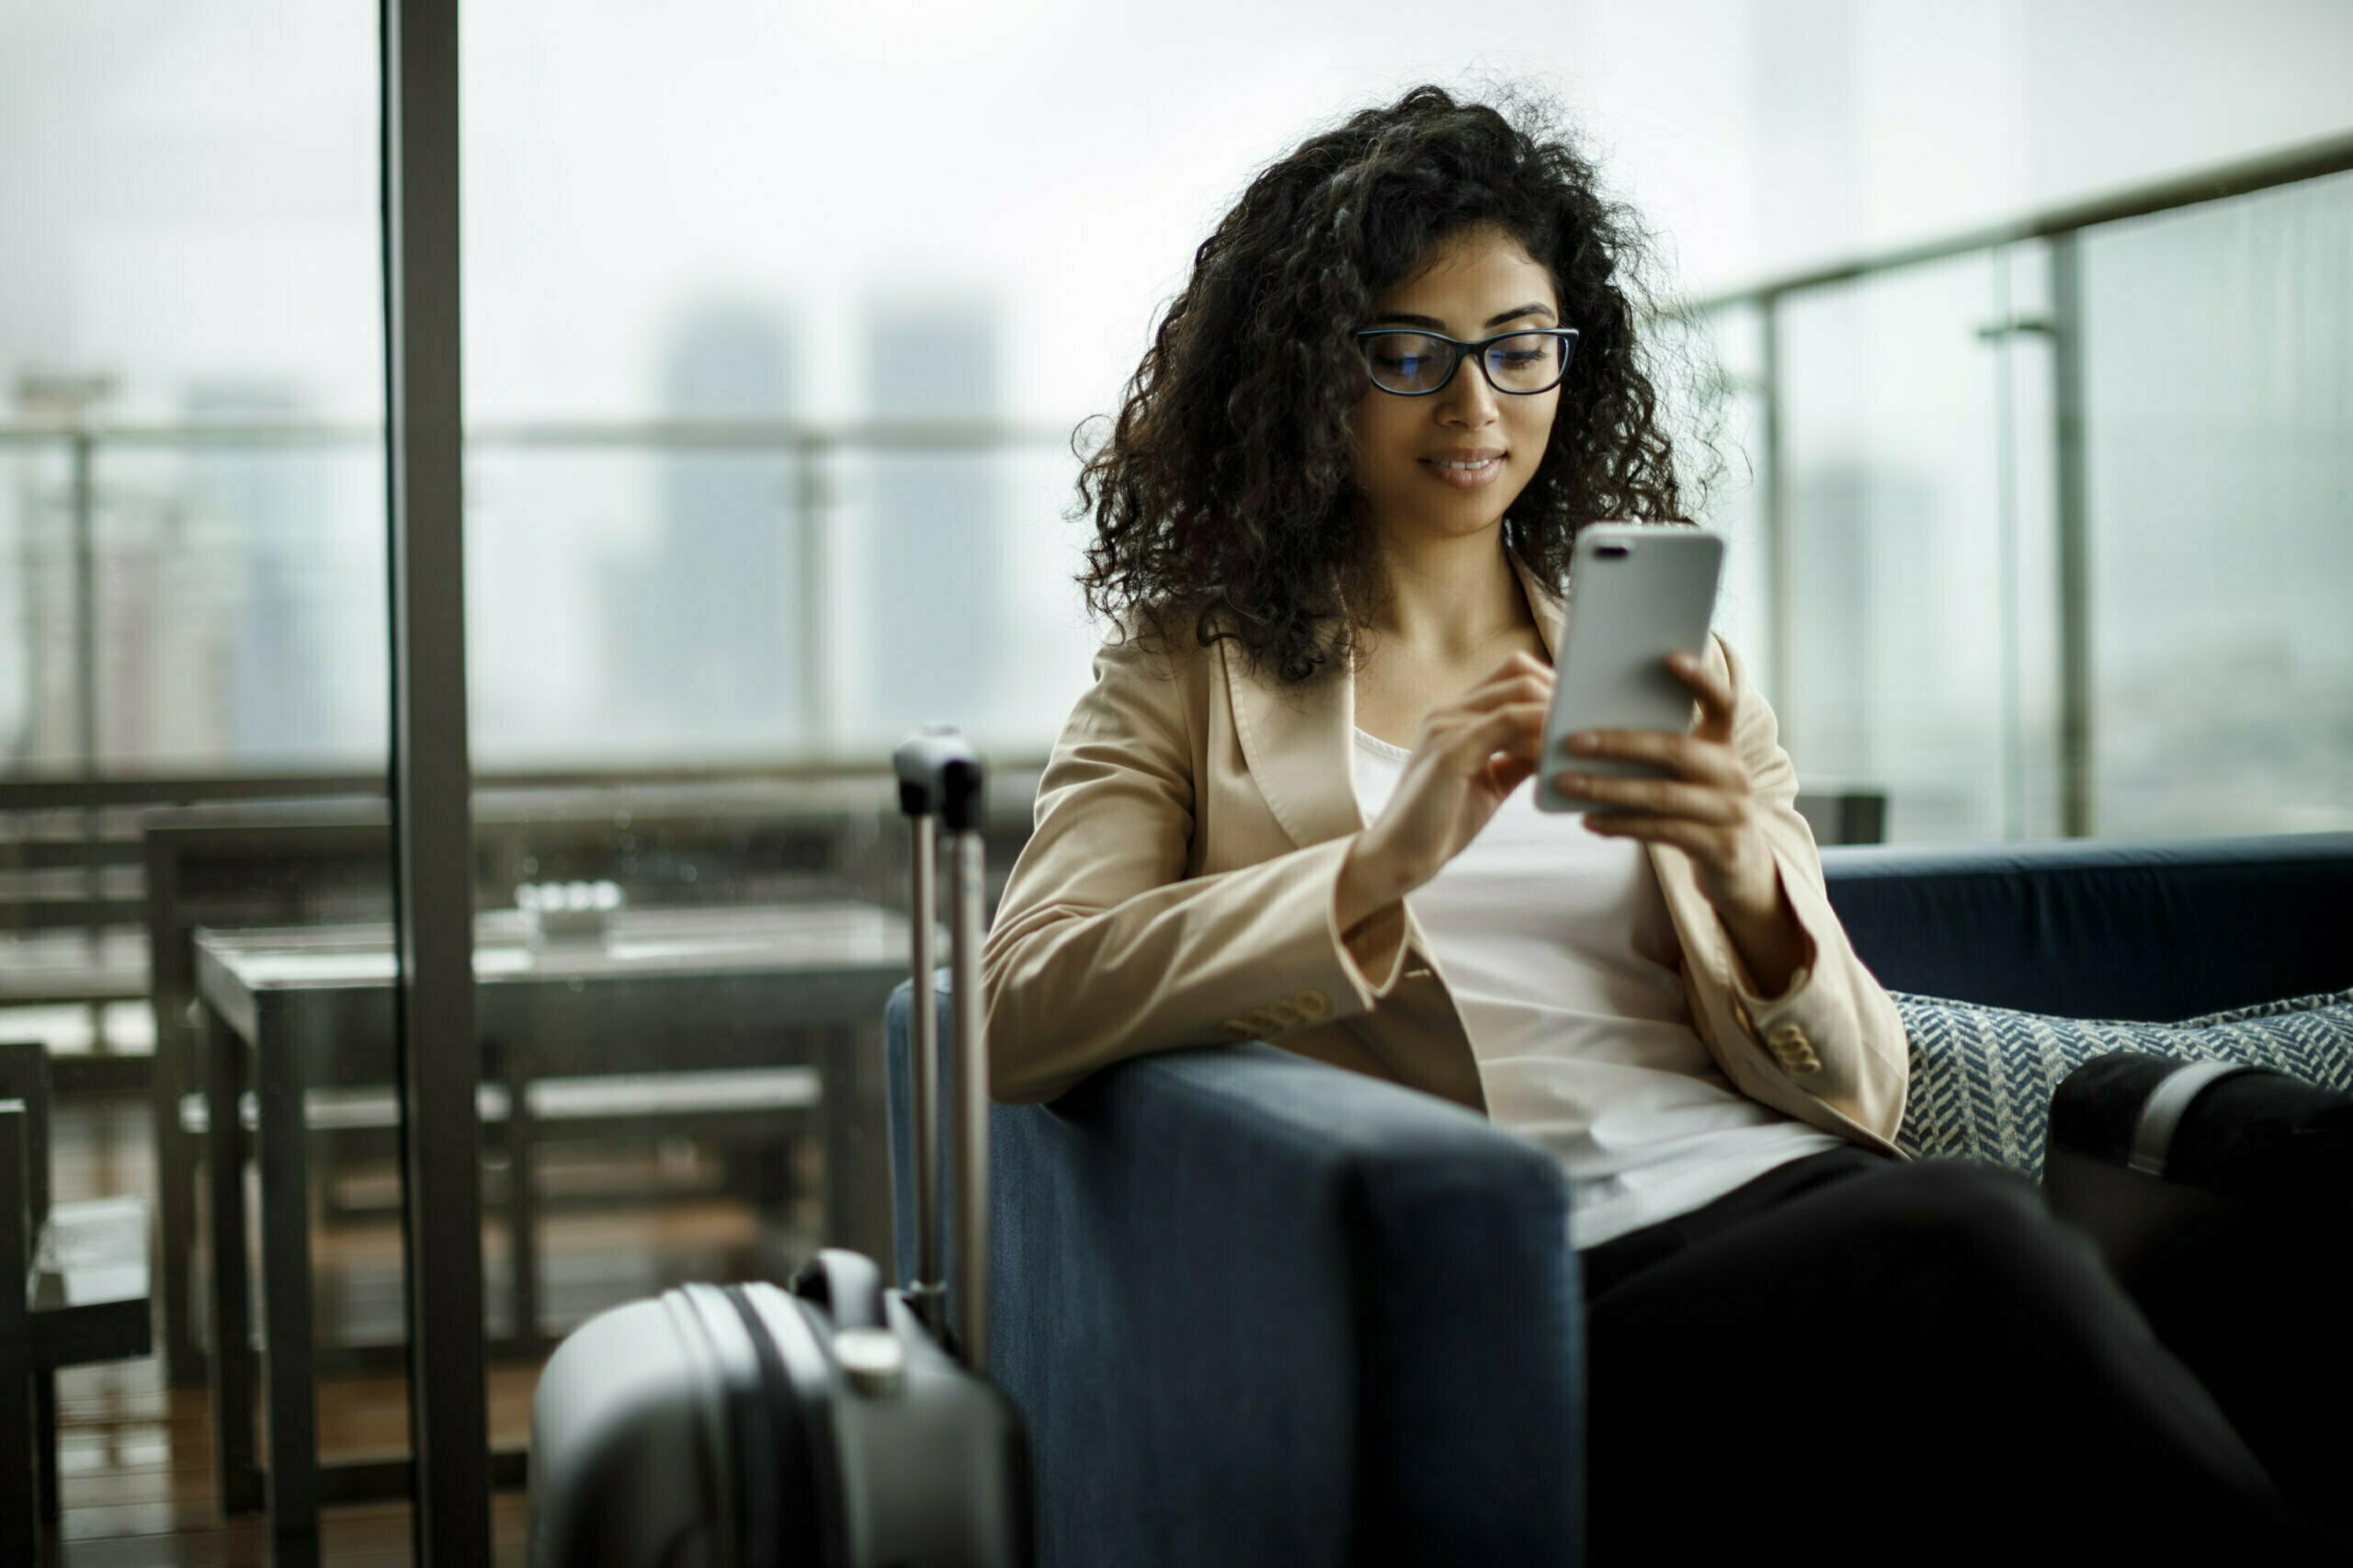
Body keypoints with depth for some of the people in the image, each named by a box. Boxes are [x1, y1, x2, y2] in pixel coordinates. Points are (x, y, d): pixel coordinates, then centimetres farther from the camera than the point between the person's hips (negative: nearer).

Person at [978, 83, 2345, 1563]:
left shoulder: (1673, 668, 22)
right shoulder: (1187, 682, 14)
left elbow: (1861, 1097, 14)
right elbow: (1019, 1013, -5)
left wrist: (1750, 884, -9)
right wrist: (1385, 864, -17)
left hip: (1771, 1199, 4)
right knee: (1972, 1239, -33)